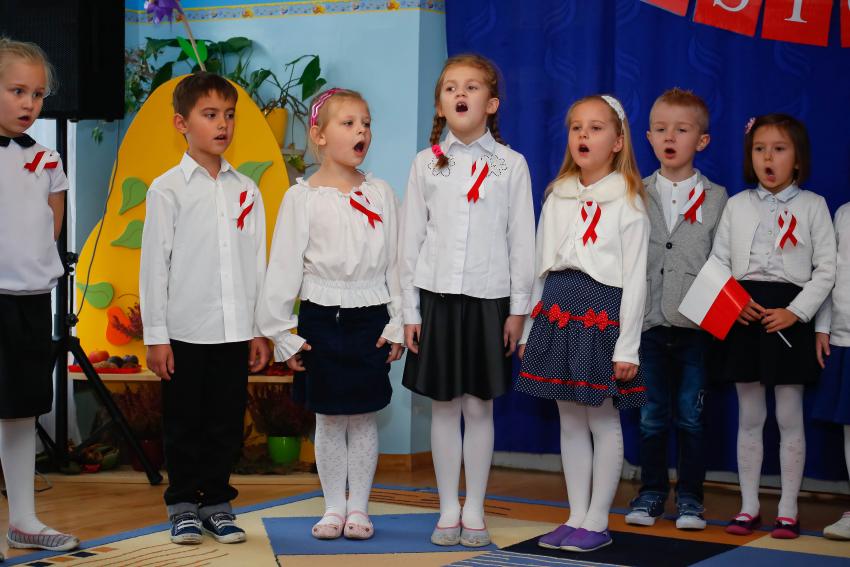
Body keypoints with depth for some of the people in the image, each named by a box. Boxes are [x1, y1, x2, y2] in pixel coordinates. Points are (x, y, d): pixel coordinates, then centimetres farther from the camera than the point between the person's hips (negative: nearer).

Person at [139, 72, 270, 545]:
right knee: (184, 425, 6)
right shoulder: (168, 190, -4)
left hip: (234, 330, 3)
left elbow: (257, 262, 9)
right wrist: (156, 336, -7)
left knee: (227, 424, 9)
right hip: (185, 331, -3)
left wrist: (260, 329, 7)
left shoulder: (247, 190, 7)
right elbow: (154, 264, -4)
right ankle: (184, 506, 17)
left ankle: (218, 503, 21)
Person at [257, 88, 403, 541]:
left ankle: (358, 507, 18)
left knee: (363, 418, 7)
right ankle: (333, 507, 18)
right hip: (322, 319, -1)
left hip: (371, 319, 1)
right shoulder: (302, 197, -4)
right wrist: (282, 334, -5)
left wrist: (397, 324, 0)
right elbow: (284, 267, -3)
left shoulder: (380, 193, 2)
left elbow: (395, 262, 5)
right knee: (329, 420, 7)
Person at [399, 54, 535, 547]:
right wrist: (410, 309, 1)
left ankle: (475, 511, 15)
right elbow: (411, 239, 5)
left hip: (489, 300, -1)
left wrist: (519, 309, -2)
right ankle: (449, 511, 16)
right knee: (444, 406, 6)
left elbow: (522, 241, 1)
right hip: (437, 297, 1)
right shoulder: (427, 164, 4)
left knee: (479, 407, 4)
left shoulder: (511, 165, 1)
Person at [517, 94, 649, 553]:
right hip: (558, 309, 5)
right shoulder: (558, 197, 12)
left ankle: (597, 522, 11)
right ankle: (576, 517, 18)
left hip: (602, 311, -5)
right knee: (570, 421, 10)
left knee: (603, 420, 2)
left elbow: (635, 278, -7)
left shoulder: (628, 201, -4)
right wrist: (529, 330, 12)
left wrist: (628, 347, -12)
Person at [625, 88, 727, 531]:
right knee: (653, 416, 8)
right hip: (649, 323, 1)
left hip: (696, 325, -1)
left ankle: (690, 497, 13)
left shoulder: (716, 199, 3)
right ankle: (651, 492, 19)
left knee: (691, 415, 4)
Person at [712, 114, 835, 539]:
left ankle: (788, 511, 10)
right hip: (743, 317, 2)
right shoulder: (736, 205, 8)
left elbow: (826, 270, -2)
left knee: (789, 417, 2)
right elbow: (718, 262, 8)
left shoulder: (812, 206, 2)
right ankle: (748, 507, 16)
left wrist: (795, 311, -12)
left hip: (789, 318, -2)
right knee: (749, 416, 8)